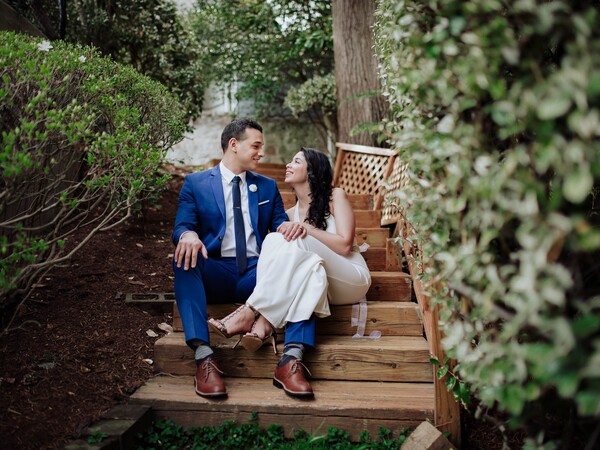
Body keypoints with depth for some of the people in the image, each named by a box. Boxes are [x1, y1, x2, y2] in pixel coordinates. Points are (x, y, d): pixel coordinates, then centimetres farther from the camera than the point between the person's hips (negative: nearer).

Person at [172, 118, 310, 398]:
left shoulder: (267, 186, 21)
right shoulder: (195, 183, 11)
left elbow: (279, 223, 14)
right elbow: (181, 226, 0)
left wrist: (290, 226, -12)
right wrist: (188, 235, -27)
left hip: (256, 274, 2)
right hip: (215, 275, -2)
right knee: (185, 256, -33)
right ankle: (203, 357, -40)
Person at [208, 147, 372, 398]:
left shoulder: (335, 197, 2)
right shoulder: (291, 214, 16)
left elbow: (345, 245, -9)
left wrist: (307, 229, -16)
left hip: (350, 280, -3)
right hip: (315, 281, 4)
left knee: (299, 243, -27)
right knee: (307, 268, -32)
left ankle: (251, 314, -34)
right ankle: (292, 359, -48)